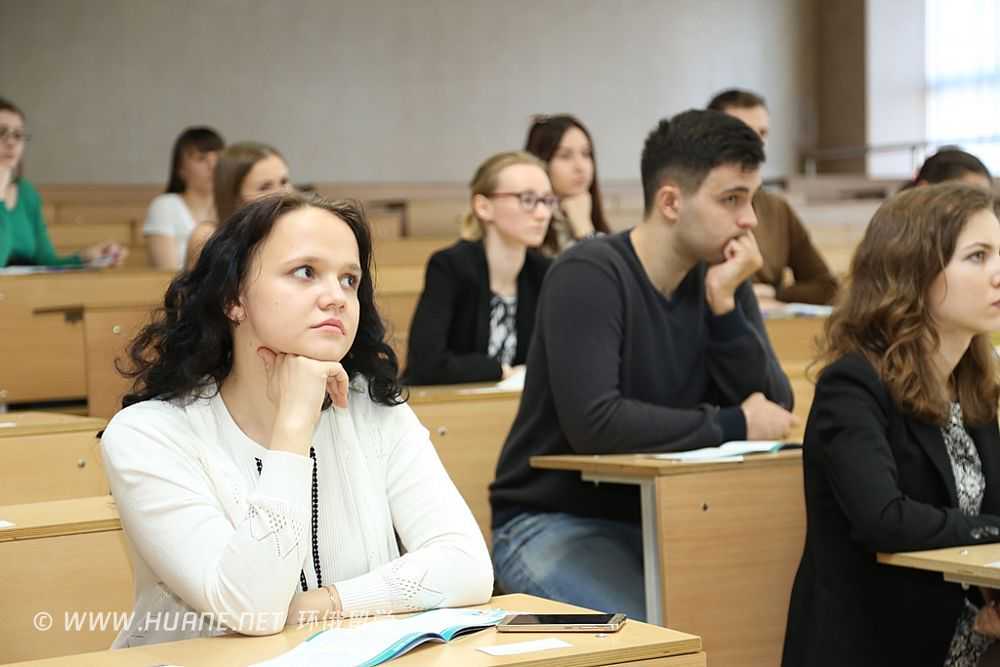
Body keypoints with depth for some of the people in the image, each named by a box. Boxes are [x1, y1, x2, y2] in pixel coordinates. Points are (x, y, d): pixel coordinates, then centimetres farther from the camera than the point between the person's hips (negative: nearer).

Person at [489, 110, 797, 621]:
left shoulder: (722, 278, 3)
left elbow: (775, 410, -5)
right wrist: (731, 426, -20)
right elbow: (593, 424, -30)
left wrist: (723, 305, -17)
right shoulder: (589, 275, -18)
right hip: (554, 521, -6)